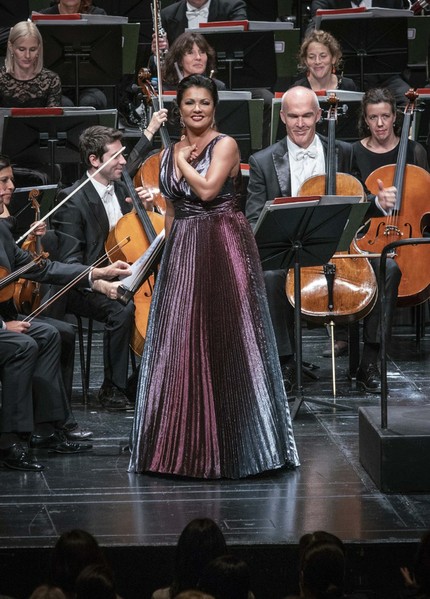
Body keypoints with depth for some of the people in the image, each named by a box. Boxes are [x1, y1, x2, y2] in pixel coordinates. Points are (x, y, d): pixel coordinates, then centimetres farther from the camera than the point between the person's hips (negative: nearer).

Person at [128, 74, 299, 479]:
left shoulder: (225, 145, -5)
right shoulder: (170, 153, 14)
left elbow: (207, 189, -20)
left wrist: (182, 159, -5)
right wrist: (172, 253, 13)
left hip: (224, 248, -6)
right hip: (182, 251, 6)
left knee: (225, 340, -4)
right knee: (180, 343, 5)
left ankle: (229, 442, 3)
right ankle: (185, 443, 13)